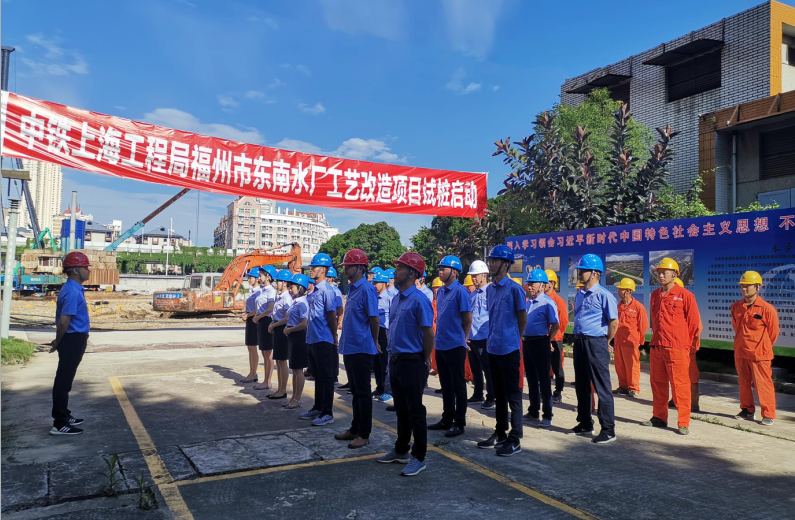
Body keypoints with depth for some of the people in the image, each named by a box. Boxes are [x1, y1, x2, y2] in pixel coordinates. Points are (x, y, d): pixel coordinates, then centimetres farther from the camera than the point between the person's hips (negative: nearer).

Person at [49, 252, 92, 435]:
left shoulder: (74, 289, 12)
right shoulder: (72, 292, -21)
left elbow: (65, 319, 20)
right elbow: (63, 321, -24)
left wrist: (58, 342, 24)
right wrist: (57, 343, -10)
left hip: (75, 340, 10)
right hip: (72, 340, -10)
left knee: (65, 380, 19)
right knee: (63, 381, -3)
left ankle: (64, 416, 31)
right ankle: (59, 424, 5)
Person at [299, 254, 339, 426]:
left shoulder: (327, 290, -15)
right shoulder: (315, 290, 12)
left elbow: (332, 315, -16)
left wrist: (334, 338, -12)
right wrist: (309, 335, 18)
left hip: (324, 340, -9)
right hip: (313, 339, 9)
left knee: (326, 377, -1)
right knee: (318, 375, 18)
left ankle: (327, 413, 7)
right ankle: (318, 408, 29)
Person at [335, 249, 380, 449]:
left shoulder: (366, 289, -15)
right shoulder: (352, 288, 11)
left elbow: (374, 318, -15)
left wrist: (373, 342, -5)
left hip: (362, 348, -8)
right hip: (349, 347, 9)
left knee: (363, 392, 1)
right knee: (355, 391, 17)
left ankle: (364, 434, 11)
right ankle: (355, 429, 28)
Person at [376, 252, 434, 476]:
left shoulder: (419, 300, -16)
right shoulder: (395, 300, 10)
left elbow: (429, 333, -15)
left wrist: (425, 361, -8)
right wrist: (392, 353, 15)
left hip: (412, 362, -8)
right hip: (396, 360, 8)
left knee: (415, 411, 2)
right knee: (401, 409, 18)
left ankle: (419, 457, 13)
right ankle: (401, 450, 31)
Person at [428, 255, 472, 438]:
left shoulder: (460, 291, -13)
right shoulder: (440, 291, 10)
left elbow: (468, 319, -11)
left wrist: (460, 339, 0)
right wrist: (441, 335, 15)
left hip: (455, 346, -7)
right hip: (441, 346, 7)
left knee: (458, 386, 3)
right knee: (446, 385, 16)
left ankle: (459, 423, 13)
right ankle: (447, 419, 27)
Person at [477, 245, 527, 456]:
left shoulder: (514, 289, -11)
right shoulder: (489, 290, 9)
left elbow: (523, 319, -4)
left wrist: (512, 338, 6)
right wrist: (492, 338, 13)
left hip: (509, 349, -7)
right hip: (493, 348, 7)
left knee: (513, 395, 1)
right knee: (499, 394, 16)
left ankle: (515, 439, 10)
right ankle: (500, 433, 27)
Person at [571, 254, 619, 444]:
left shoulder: (603, 295, -11)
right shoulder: (579, 295, 12)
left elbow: (614, 322, -11)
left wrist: (606, 343, -1)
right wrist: (579, 339, 16)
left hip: (596, 344, -8)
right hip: (579, 342, 8)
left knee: (602, 387, -2)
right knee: (581, 386, 15)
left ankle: (608, 430, 5)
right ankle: (585, 424, 28)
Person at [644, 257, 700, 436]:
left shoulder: (685, 295, -6)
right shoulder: (654, 295, 11)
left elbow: (694, 322, -2)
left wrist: (687, 343, 1)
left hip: (677, 347, -6)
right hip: (656, 346, 6)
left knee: (680, 385, -2)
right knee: (657, 383, 12)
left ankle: (684, 423, 7)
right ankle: (659, 417, 24)